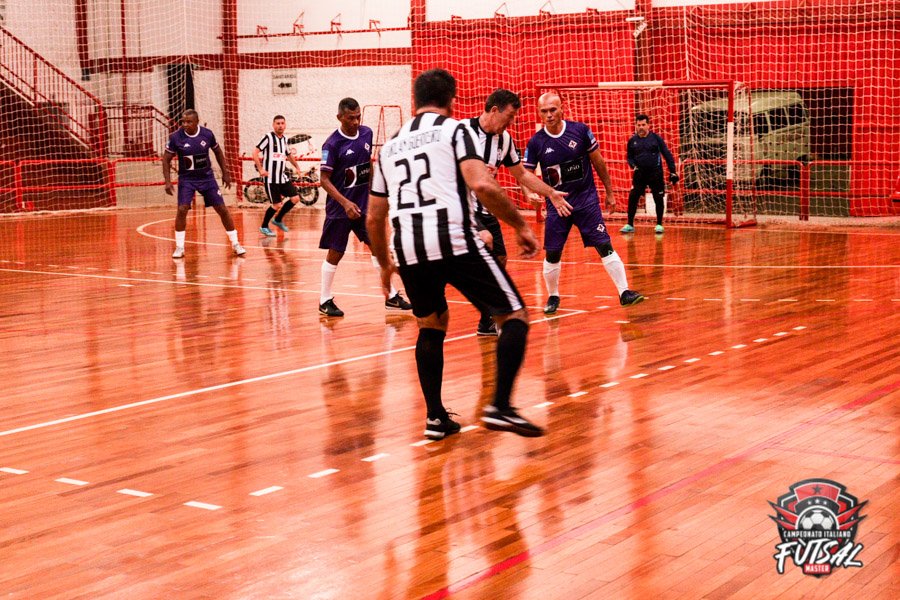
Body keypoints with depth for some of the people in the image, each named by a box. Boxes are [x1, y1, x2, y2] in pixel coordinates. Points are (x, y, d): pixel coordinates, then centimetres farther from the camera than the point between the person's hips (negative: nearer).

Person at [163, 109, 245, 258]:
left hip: (207, 177, 1)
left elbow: (218, 152, 8)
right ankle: (179, 247, -4)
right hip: (186, 179, -1)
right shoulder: (176, 137, -14)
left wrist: (225, 173, 7)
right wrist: (167, 181, -12)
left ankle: (235, 244, 12)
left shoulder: (207, 134, -10)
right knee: (182, 209, -16)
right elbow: (166, 159, -4)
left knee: (222, 209, 0)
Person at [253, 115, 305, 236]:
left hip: (283, 177, 7)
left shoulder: (284, 139, 12)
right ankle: (264, 227, 13)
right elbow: (255, 152, -13)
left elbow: (289, 154, 31)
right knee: (277, 205, -7)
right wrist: (260, 169, -19)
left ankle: (278, 220, 20)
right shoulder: (268, 137, -9)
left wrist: (297, 166, 30)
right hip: (271, 178, -7)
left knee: (295, 198, 1)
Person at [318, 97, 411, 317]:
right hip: (340, 208, -5)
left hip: (365, 205, 6)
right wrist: (345, 203, -25)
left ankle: (391, 297, 15)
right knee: (335, 253, 1)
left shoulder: (366, 133, 2)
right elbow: (324, 180, -16)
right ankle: (325, 301, 14)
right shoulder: (332, 144, -15)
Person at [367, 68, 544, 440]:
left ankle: (435, 417, 21)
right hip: (454, 240, -5)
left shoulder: (391, 145, 24)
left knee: (432, 326, 27)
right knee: (514, 316, 7)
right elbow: (483, 186, -9)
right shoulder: (456, 130, 8)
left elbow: (374, 218, 27)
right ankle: (500, 407, -6)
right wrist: (520, 225, 1)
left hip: (407, 247, 5)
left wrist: (384, 264, 40)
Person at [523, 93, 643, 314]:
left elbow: (598, 162, 5)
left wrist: (609, 192, 9)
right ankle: (553, 297, 23)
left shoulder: (580, 130, -6)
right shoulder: (535, 142, -6)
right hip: (557, 204, 1)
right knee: (552, 254, 2)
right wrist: (551, 196, -15)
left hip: (587, 199, -1)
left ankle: (624, 292, -2)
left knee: (605, 246, -7)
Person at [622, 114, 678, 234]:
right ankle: (630, 225, 2)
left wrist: (672, 171, -3)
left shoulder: (655, 138, -3)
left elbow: (667, 154, 0)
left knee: (658, 199, 1)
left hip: (656, 174, -2)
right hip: (639, 174, 2)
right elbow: (629, 157, 14)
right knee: (632, 197, -7)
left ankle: (659, 224, 15)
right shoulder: (632, 140, 4)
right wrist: (633, 165, -8)